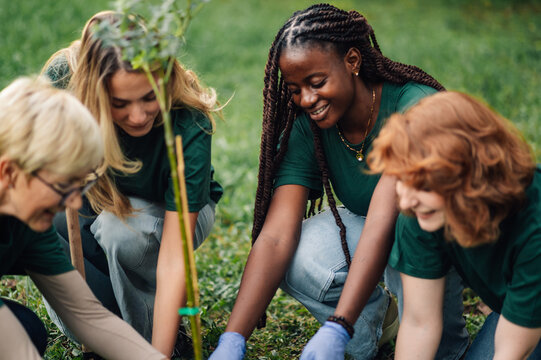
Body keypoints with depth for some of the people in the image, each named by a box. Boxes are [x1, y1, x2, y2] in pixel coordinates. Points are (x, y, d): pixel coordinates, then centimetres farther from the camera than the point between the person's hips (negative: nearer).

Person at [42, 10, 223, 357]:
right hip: (90, 204, 3)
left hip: (169, 211, -3)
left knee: (119, 228, -37)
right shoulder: (63, 76, -29)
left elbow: (174, 261, -37)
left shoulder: (189, 129, -35)